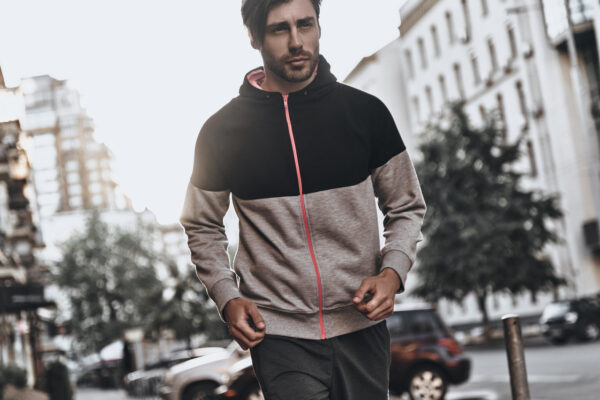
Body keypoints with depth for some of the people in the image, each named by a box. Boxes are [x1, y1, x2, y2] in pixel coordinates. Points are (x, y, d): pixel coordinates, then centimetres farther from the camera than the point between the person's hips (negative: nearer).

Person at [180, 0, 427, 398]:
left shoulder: (365, 112, 0)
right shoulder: (222, 131, -3)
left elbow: (407, 207, 8)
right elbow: (203, 227, 9)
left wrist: (393, 272, -8)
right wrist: (227, 297, -4)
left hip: (362, 327, 2)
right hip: (279, 334, -2)